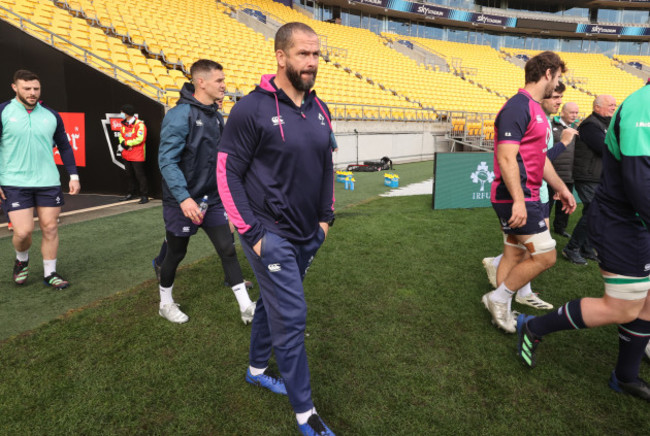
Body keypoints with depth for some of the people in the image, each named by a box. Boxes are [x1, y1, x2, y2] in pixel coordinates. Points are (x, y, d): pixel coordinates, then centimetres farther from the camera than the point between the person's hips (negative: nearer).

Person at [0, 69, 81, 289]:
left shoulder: (51, 115, 7)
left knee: (50, 228, 4)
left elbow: (64, 147, 14)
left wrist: (74, 176, 8)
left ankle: (50, 273, 19)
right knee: (23, 231, -6)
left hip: (49, 183, 3)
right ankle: (22, 260, 27)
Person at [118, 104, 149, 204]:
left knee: (140, 175, -6)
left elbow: (140, 139, -20)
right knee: (129, 175, 16)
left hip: (137, 155, -8)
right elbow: (121, 136, 14)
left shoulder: (139, 124, -13)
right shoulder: (124, 124, 11)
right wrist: (124, 144, -8)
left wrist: (126, 142, -13)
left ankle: (144, 196, -1)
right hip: (126, 155, 8)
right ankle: (131, 193, 27)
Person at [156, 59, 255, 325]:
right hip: (182, 202, -6)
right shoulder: (180, 115, -17)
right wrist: (184, 198, -30)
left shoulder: (216, 116, 7)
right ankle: (166, 304, 34)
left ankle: (246, 307, 9)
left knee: (227, 250, 3)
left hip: (212, 200, 6)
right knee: (175, 254, 11)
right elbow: (167, 160, -23)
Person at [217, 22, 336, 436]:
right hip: (272, 237, -6)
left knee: (274, 304, 21)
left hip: (309, 235, 7)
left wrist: (326, 217, 12)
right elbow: (227, 172, -12)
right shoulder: (252, 109, -14)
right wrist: (250, 232, -14)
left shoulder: (320, 110, 7)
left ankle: (257, 369, 44)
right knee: (291, 318, -2)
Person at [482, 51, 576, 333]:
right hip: (516, 198, -10)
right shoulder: (518, 107, -16)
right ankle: (499, 298, 9)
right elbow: (506, 158, -24)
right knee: (545, 256, -6)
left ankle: (502, 310, 25)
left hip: (525, 196, 10)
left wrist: (561, 188, 24)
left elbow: (539, 157, 24)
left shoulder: (536, 109, 17)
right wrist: (519, 201, -29)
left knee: (515, 255, 14)